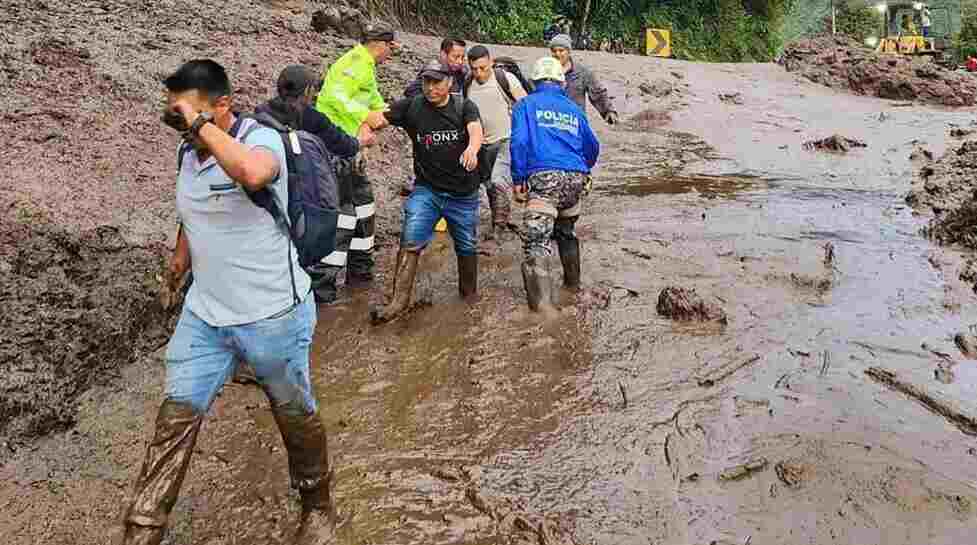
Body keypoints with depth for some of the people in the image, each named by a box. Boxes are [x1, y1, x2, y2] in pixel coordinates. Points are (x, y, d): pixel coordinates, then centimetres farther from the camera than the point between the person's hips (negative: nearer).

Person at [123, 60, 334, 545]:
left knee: (294, 414, 12)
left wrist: (201, 123, -34)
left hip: (272, 315, -6)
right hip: (203, 313, 6)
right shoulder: (189, 151, 5)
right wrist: (181, 254, 33)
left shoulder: (262, 139, -19)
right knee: (176, 414, 3)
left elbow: (254, 174, -45)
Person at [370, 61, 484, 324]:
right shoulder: (411, 107, -2)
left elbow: (476, 130, -25)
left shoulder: (464, 106, -6)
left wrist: (472, 149, -48)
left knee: (466, 246, 13)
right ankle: (400, 300, -10)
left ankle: (469, 293, 36)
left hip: (463, 193, 0)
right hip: (426, 189, 0)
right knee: (410, 240, -15)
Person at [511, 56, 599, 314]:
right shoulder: (573, 108, 20)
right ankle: (573, 282, 41)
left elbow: (519, 142, -6)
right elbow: (592, 147, 24)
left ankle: (542, 301, -24)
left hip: (544, 178, -5)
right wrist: (584, 171, 42)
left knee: (536, 241, -10)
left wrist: (518, 180, -2)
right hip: (575, 178, 5)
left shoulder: (526, 104, 7)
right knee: (566, 232, 28)